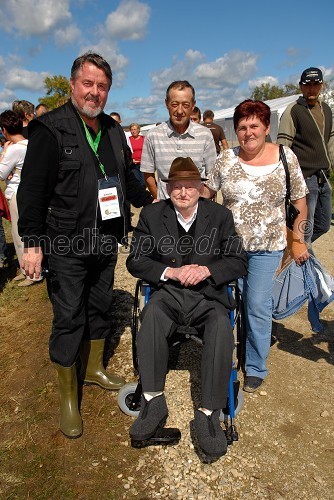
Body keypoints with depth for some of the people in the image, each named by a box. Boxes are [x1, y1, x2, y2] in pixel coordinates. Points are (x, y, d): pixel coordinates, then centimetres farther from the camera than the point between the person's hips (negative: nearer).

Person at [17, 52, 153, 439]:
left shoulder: (113, 131, 12)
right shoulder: (50, 129, -8)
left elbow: (128, 178, 23)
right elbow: (31, 190, -11)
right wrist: (32, 243, -15)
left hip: (105, 243, 6)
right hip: (65, 247, -6)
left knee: (100, 309, 18)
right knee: (68, 320, 3)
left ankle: (93, 368, 40)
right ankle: (67, 396, 22)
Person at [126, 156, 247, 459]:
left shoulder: (220, 216, 5)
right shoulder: (151, 215, 5)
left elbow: (239, 263, 3)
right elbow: (135, 261, 2)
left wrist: (207, 270, -15)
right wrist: (171, 272, -13)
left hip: (208, 295, 0)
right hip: (168, 293, 0)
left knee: (222, 328, -31)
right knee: (152, 314, -33)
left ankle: (209, 413, -19)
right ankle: (153, 401, -22)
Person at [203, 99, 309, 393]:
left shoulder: (286, 157, -4)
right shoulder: (226, 159, -2)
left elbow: (300, 203, 3)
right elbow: (206, 195, 8)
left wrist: (298, 241, 3)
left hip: (267, 248, -1)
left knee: (258, 308, 3)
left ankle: (256, 369, 25)